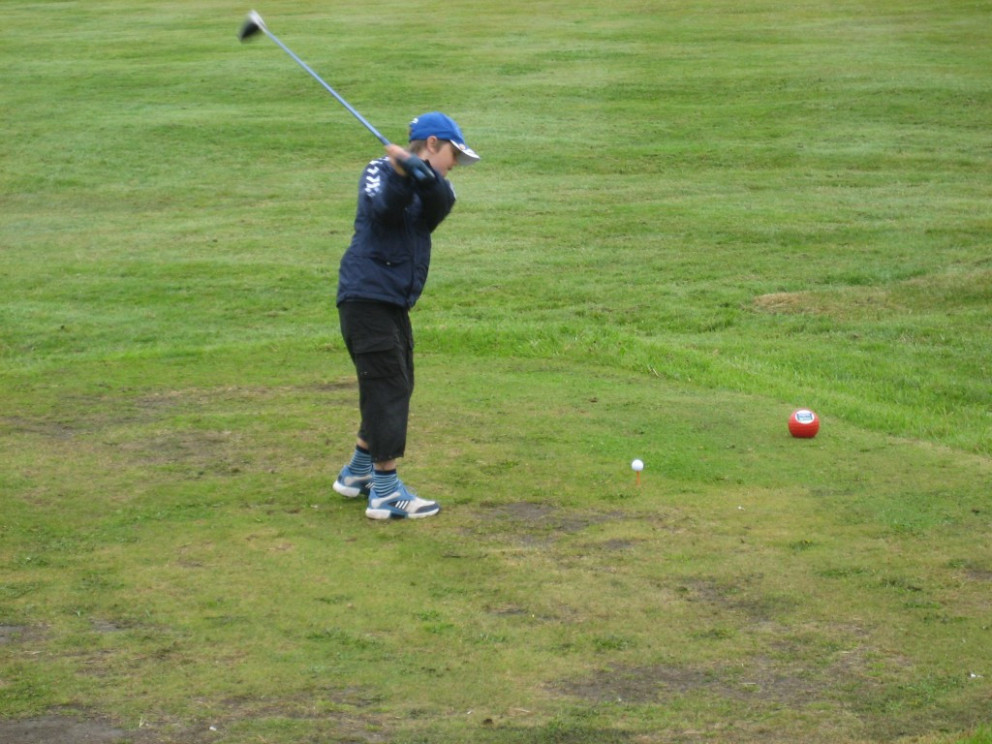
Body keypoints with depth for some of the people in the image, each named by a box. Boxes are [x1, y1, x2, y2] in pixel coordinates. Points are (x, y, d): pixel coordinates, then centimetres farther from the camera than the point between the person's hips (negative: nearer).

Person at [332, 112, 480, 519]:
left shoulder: (433, 185, 14)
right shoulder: (379, 171, -2)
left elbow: (441, 202, -11)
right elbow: (384, 209, -23)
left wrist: (417, 169, -28)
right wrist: (400, 173, -38)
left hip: (396, 303, 8)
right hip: (366, 297, -8)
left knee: (395, 390, 16)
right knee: (388, 387, -11)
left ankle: (357, 473, 32)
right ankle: (385, 492, -10)